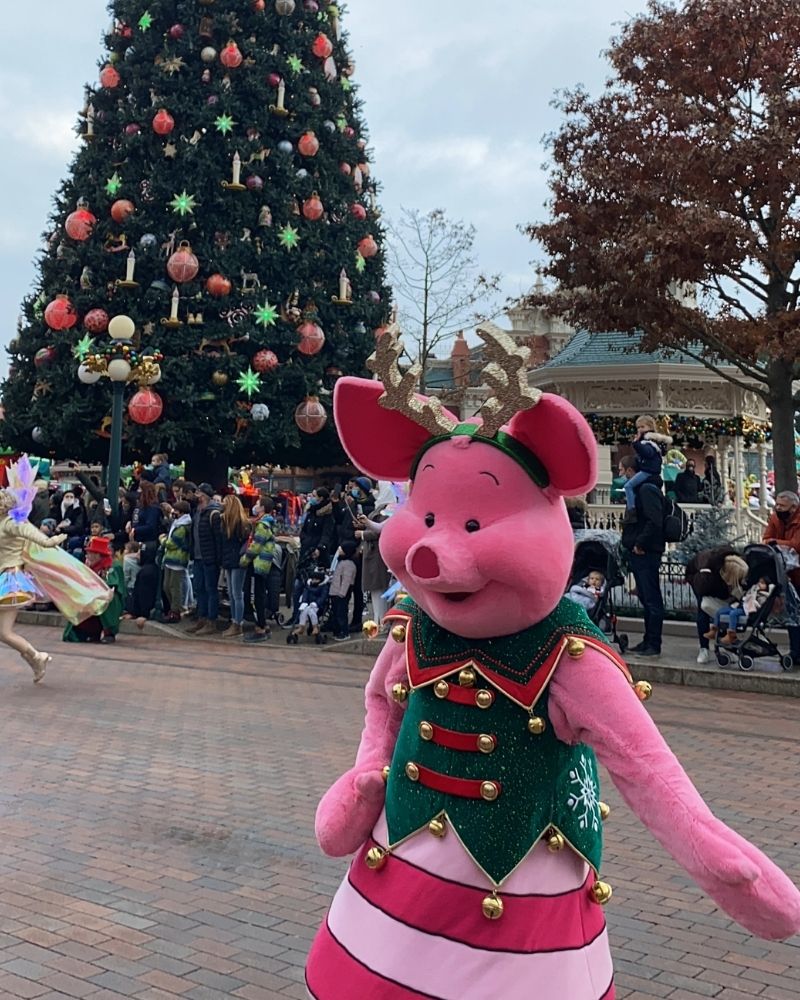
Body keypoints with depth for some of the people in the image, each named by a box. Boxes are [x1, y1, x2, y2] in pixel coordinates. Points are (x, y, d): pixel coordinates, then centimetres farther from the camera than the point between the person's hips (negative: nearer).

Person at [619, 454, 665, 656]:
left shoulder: (647, 490, -14)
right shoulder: (638, 489, 17)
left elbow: (655, 521, -24)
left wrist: (640, 543, -20)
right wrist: (631, 543, 11)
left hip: (646, 553, -10)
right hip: (639, 553, 10)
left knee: (651, 599, -5)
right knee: (645, 598, 14)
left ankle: (653, 645, -1)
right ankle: (648, 641, 21)